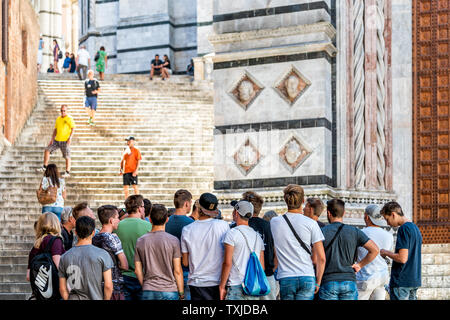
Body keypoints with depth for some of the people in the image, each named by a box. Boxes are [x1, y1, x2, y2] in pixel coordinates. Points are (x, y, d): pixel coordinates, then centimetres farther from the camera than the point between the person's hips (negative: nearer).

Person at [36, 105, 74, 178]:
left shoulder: (69, 119, -7)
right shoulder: (58, 119, 12)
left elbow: (73, 128, -12)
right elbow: (55, 130, 17)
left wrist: (70, 138, -22)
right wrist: (52, 139, 10)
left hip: (65, 141, -7)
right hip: (57, 140, 7)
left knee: (67, 157, -3)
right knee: (47, 150, 4)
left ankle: (67, 172, 4)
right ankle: (44, 167, 13)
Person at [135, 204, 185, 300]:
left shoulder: (140, 241, 3)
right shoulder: (173, 240, -6)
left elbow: (137, 270, 6)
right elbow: (177, 271, -7)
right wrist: (181, 294, 1)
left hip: (148, 292, 3)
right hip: (169, 291, -3)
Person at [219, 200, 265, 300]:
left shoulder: (232, 233, -6)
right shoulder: (257, 236, 14)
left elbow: (227, 263, -11)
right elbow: (262, 266, 15)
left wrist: (222, 286, -5)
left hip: (237, 286, -6)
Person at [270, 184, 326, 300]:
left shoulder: (274, 222, 3)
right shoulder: (310, 224, -2)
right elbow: (321, 258, -4)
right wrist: (318, 282, 8)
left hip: (285, 278, 1)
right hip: (308, 277, -1)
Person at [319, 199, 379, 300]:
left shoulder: (322, 232, -2)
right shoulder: (354, 231, 4)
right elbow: (375, 249, -2)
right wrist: (360, 265, 5)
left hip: (328, 282, -2)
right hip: (349, 282, 2)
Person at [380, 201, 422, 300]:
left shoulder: (404, 229, -14)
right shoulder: (415, 228, 15)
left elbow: (402, 258, -20)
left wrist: (386, 253, -5)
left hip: (401, 282, -9)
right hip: (415, 281, 9)